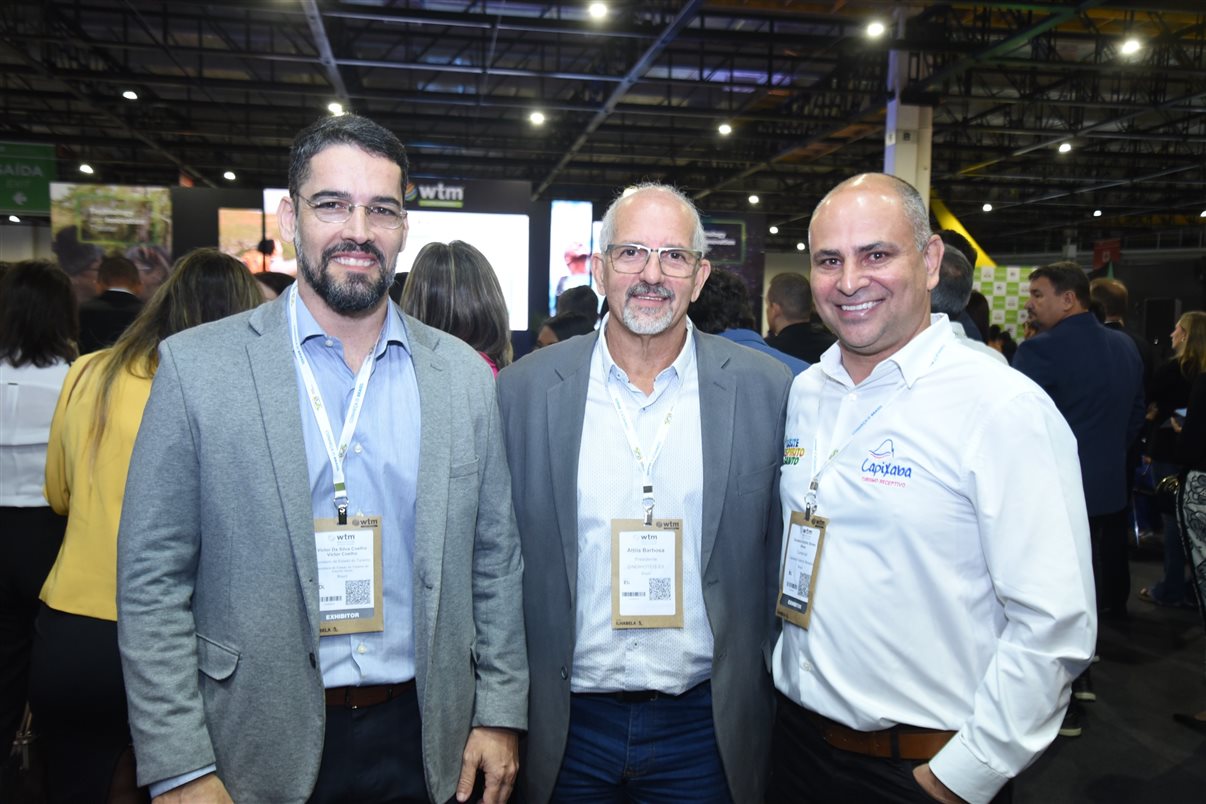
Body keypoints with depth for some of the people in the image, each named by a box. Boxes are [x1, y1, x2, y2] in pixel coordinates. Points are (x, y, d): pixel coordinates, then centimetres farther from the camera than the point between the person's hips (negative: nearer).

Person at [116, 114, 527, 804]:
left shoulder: (465, 374, -1)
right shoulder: (197, 367, -8)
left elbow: (496, 560, 4)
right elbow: (152, 581, -7)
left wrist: (500, 715, 2)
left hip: (426, 741, 3)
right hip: (262, 747, -2)